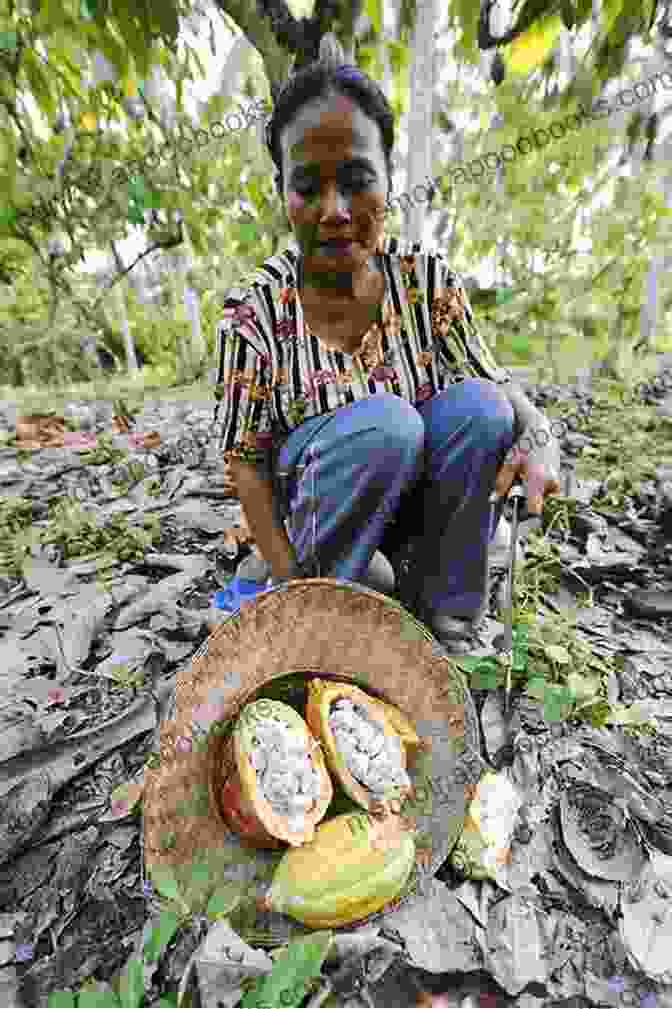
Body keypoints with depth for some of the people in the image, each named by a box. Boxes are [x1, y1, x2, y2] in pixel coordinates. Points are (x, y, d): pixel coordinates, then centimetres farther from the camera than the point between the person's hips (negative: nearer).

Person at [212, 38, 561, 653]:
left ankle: (444, 626, -7)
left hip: (415, 499, 3)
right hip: (316, 505, -2)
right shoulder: (253, 312, -12)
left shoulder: (430, 281, -5)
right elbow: (246, 460, -11)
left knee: (477, 406, -23)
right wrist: (289, 578, -18)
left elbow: (498, 387, 0)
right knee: (384, 421, -31)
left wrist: (540, 435, -22)